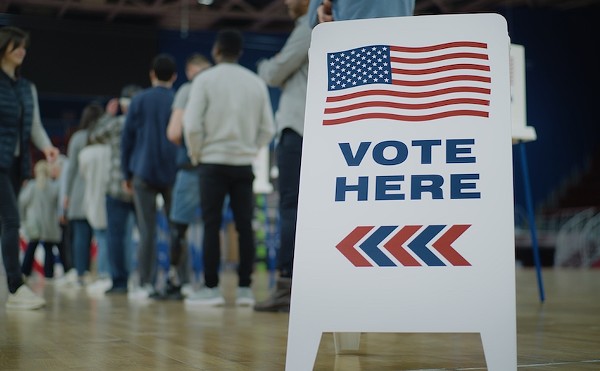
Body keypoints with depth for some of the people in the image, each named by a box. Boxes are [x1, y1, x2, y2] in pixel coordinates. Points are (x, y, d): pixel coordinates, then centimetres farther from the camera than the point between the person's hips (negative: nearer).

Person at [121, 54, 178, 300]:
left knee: (147, 231, 3)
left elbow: (127, 138, 5)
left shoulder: (139, 100, 4)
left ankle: (147, 284, 0)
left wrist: (126, 173, 12)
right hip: (173, 174, 0)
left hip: (144, 174, 0)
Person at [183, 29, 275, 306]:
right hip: (244, 164, 3)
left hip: (214, 162, -3)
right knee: (244, 225, 4)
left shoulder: (205, 79, -4)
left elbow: (192, 125, -10)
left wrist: (196, 154, 4)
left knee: (211, 225, 0)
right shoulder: (256, 82, 6)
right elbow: (267, 129, 4)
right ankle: (245, 288, 4)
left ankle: (211, 288, -1)